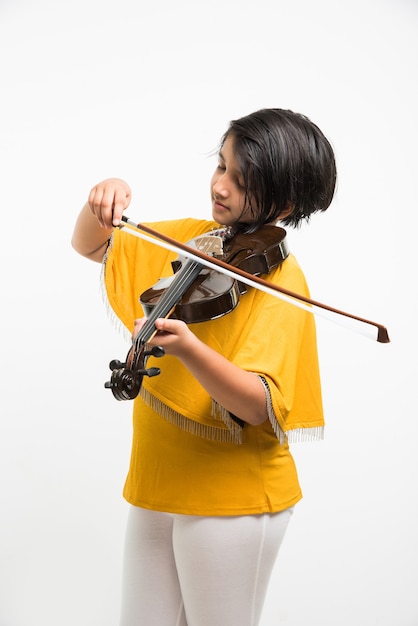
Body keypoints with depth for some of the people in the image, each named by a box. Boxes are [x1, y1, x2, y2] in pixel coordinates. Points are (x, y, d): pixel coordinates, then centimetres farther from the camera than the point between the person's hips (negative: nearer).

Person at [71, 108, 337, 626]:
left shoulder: (281, 281, -15)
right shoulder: (189, 238, 5)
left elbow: (260, 407, -25)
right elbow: (89, 247, 14)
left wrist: (187, 349, -42)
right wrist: (100, 203, -8)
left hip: (231, 498, -6)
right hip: (155, 484, 6)